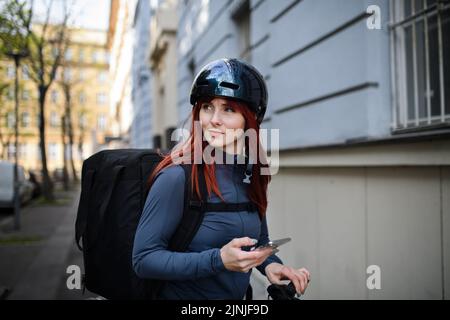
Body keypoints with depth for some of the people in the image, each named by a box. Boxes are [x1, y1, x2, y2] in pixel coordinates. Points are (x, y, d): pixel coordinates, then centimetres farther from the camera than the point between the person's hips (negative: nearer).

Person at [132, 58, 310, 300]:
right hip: (180, 294, -4)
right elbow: (143, 259, -17)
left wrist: (270, 264, -7)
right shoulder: (176, 177, -18)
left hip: (237, 297, 5)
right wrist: (218, 260, -25)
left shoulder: (251, 174, -1)